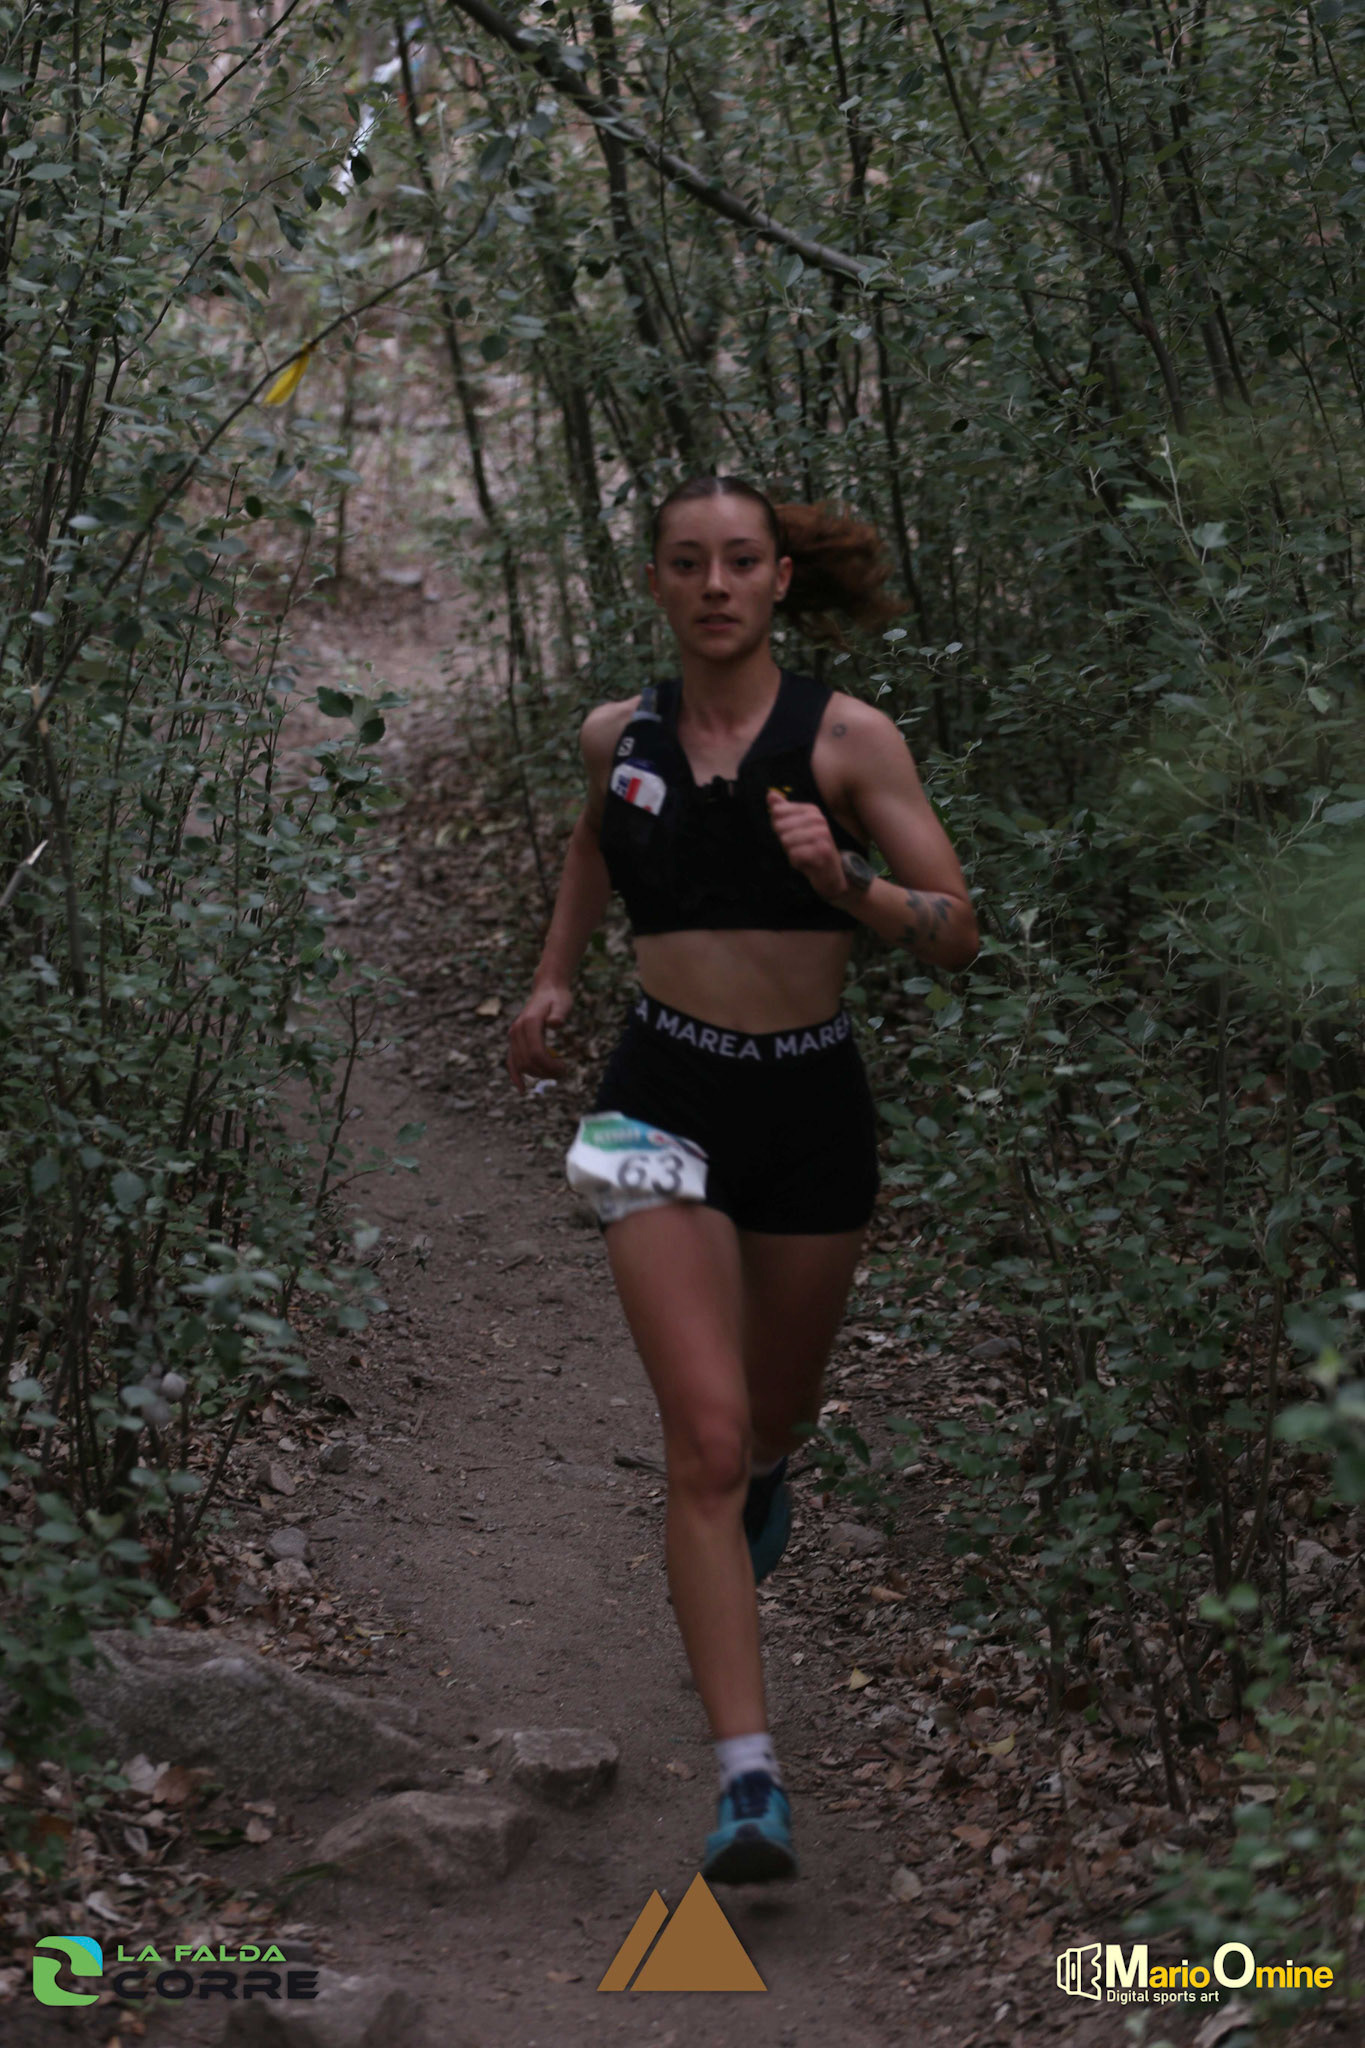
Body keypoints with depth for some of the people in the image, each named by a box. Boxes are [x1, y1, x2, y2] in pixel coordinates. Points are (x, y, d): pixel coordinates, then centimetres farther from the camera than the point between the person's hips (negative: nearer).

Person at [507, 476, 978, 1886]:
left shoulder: (846, 737, -7)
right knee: (704, 1440, -14)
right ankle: (748, 1783, -15)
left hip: (811, 1099, 0)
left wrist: (843, 878, -24)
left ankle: (768, 1472, 62)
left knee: (774, 1412, 21)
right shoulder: (619, 735, 2)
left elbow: (957, 933, -8)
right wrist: (554, 974, 18)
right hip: (665, 1098, 0)